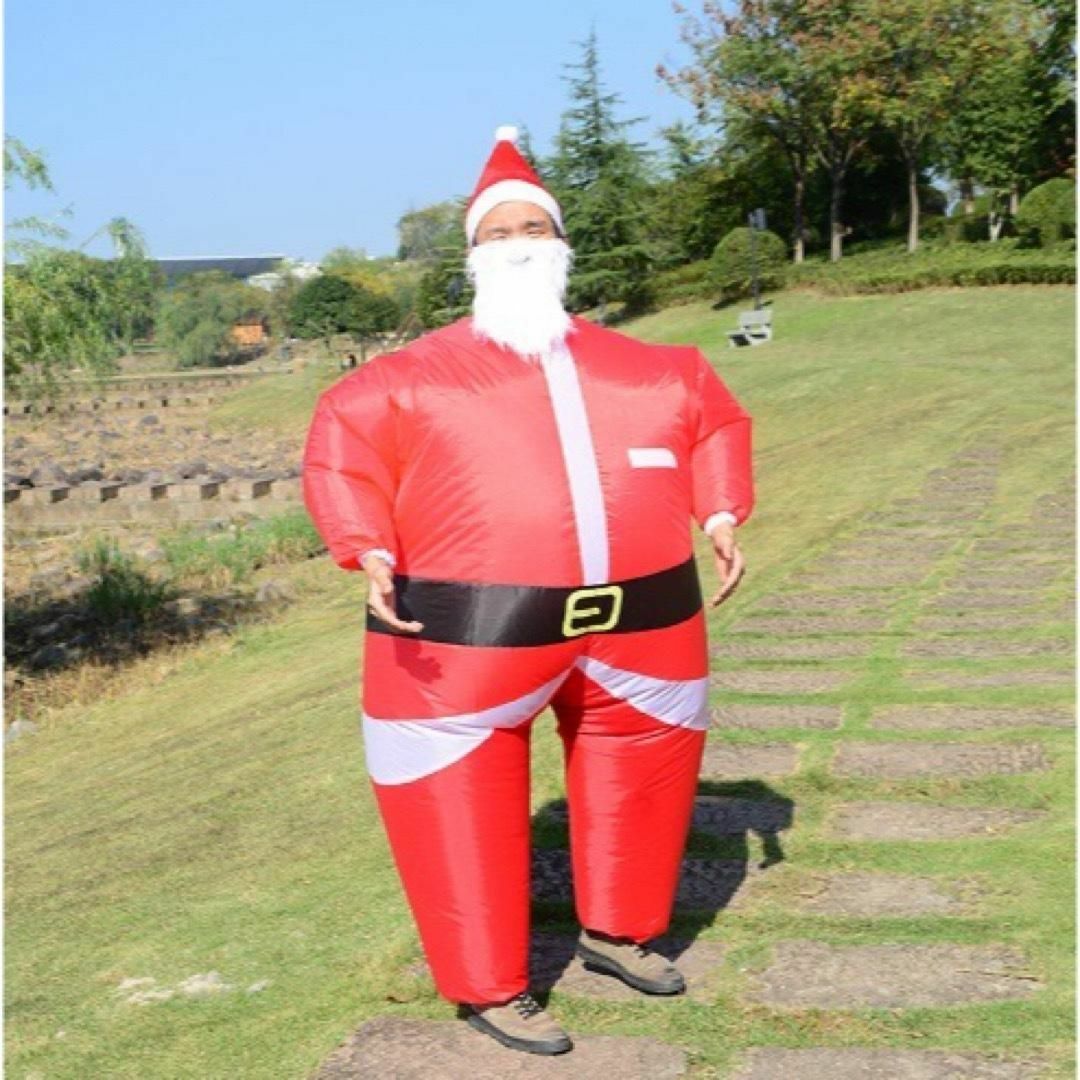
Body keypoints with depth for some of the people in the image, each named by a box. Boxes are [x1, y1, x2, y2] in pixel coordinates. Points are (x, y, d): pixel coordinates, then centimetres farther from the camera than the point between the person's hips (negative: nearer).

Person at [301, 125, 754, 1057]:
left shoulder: (639, 367, 13)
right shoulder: (422, 374, 2)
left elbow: (714, 417, 23)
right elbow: (345, 443, -1)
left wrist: (720, 517, 10)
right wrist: (370, 551, -16)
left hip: (637, 618, 4)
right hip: (475, 627, -4)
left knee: (644, 765, 18)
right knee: (463, 799, -2)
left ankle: (619, 930, 40)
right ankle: (491, 986, 15)